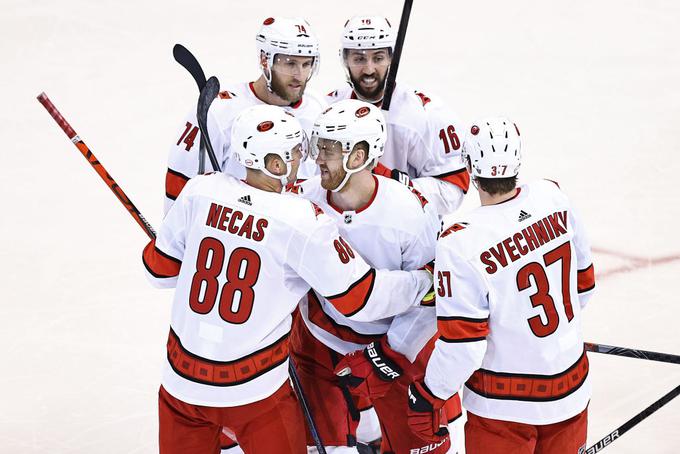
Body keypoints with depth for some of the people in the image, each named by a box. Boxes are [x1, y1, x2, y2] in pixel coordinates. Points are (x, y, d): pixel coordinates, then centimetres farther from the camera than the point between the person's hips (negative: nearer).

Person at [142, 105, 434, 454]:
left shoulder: (200, 191, -7)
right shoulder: (303, 221, -16)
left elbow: (160, 269, 3)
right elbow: (362, 299, -11)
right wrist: (425, 282, 5)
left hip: (182, 382, 4)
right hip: (255, 392, -3)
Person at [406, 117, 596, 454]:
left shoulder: (460, 245, -25)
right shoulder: (553, 198, -8)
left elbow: (462, 346, -21)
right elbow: (583, 283, 7)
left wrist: (427, 395, -4)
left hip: (505, 408, -5)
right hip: (571, 387, 5)